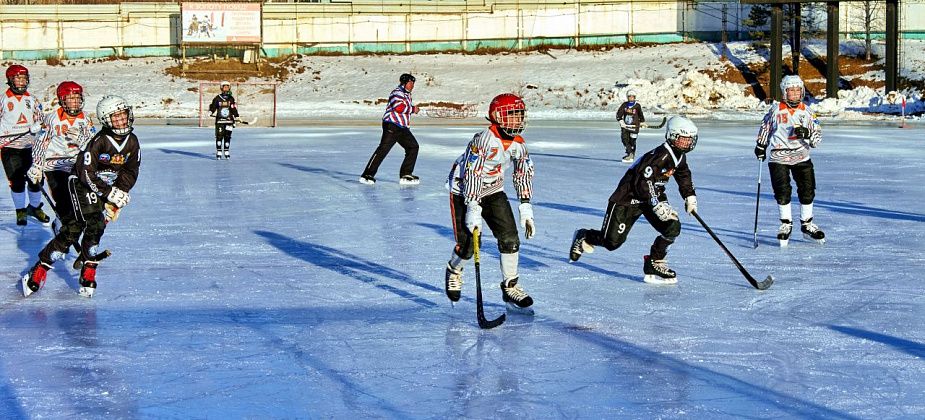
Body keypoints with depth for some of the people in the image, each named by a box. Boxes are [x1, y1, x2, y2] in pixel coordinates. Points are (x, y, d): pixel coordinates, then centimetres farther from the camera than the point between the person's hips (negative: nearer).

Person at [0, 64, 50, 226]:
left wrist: (36, 126, -11)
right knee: (17, 181, -7)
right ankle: (20, 211, 10)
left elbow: (39, 120, 12)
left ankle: (35, 207, 25)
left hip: (29, 147, 3)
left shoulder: (32, 100, 9)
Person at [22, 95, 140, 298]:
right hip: (82, 184, -6)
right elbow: (86, 174, -23)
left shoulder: (132, 141, -3)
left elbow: (130, 172, 6)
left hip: (110, 188, 6)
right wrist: (109, 193, -24)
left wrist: (120, 193, -6)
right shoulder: (98, 141, -22)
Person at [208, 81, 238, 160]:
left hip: (229, 121, 2)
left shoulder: (231, 98, 8)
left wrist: (237, 116, 8)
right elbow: (213, 106, 5)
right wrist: (211, 111, -13)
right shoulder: (217, 98, 1)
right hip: (219, 121, -2)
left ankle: (226, 152, 10)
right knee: (219, 136, -5)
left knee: (227, 137, 2)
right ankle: (219, 153, 2)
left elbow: (234, 109, 12)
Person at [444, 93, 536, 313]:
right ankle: (454, 271, 26)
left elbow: (524, 175, 5)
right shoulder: (484, 140, -28)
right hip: (464, 191, -6)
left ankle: (511, 287, 4)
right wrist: (473, 208, -35)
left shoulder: (518, 144, -4)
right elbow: (472, 175, -30)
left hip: (493, 192, 6)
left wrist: (526, 210, 0)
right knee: (467, 245, -9)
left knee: (510, 238, -7)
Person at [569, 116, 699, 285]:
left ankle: (654, 264, 3)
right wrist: (657, 205, -34)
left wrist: (690, 196, 13)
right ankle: (584, 238, 24)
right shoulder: (658, 156, -28)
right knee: (612, 241, -8)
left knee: (673, 227, -13)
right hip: (628, 197, -8)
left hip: (655, 195, 8)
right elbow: (642, 183, -32)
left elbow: (684, 176, 23)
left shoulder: (680, 157, 2)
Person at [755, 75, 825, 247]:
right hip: (778, 157, -2)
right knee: (782, 191, -6)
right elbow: (765, 127, 15)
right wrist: (761, 145, 16)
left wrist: (807, 133, -18)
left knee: (807, 190, 1)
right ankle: (786, 224, 12)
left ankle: (807, 225, 17)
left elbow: (817, 137, 2)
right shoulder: (776, 110, -2)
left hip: (801, 156, 2)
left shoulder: (805, 111, 2)